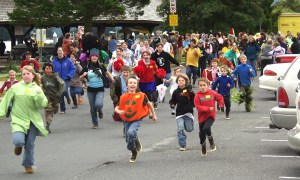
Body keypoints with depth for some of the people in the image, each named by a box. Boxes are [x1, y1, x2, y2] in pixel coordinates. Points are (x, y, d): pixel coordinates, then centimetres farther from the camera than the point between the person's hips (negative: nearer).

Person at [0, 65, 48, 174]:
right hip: (19, 120, -2)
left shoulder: (37, 88, 2)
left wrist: (39, 95, -24)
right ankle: (19, 146, 17)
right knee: (18, 140, -22)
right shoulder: (15, 87, -2)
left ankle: (28, 165, 29)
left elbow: (43, 104, -8)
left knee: (30, 144, 6)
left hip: (33, 120, 2)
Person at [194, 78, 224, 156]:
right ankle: (203, 149, 36)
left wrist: (221, 105, -1)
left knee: (206, 128, -29)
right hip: (202, 117, 1)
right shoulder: (197, 96, -10)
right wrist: (208, 109, -25)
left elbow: (220, 98, 14)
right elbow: (198, 107, -17)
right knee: (202, 134, 10)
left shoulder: (212, 93, -3)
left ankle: (212, 142, -2)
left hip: (211, 115, -1)